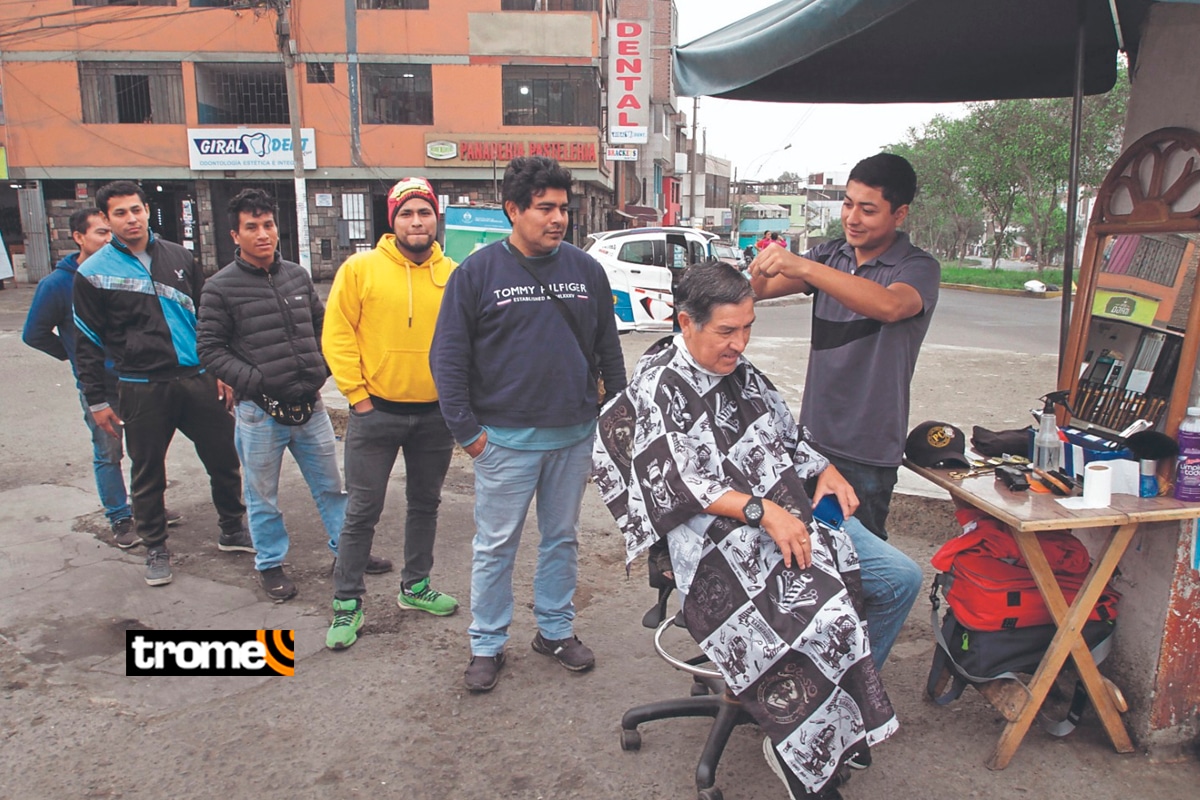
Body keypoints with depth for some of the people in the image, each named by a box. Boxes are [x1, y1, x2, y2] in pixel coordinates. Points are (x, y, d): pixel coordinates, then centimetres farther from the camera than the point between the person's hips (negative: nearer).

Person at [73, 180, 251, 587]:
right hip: (141, 389, -2)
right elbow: (87, 343, 2)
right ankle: (155, 548, 26)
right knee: (148, 474, 8)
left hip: (198, 380, 3)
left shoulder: (179, 257, 8)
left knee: (224, 460, 9)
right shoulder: (93, 274, -1)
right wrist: (96, 400, 0)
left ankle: (232, 530, 28)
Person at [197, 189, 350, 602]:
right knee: (263, 495, 11)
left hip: (310, 406, 4)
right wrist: (254, 381, -16)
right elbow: (209, 349, -7)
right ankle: (270, 564, 28)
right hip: (260, 413, -4)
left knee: (329, 486, 15)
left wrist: (321, 369, 3)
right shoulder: (221, 287, -7)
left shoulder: (297, 275, 7)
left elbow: (321, 326, 18)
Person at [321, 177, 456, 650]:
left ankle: (415, 587, 34)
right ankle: (348, 604, 16)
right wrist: (357, 395, -9)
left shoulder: (454, 275, 3)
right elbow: (337, 335, -5)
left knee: (425, 504, 17)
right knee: (363, 510, 3)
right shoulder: (361, 269, -5)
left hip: (435, 414, 4)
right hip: (377, 412, -3)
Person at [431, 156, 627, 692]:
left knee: (563, 538, 15)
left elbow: (609, 350, 12)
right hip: (505, 439, -3)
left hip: (575, 436, 3)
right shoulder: (477, 272, -5)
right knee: (495, 546, 7)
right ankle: (487, 644, 23)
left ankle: (556, 630, 32)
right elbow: (448, 357, -4)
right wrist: (467, 429, -7)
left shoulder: (587, 270, 5)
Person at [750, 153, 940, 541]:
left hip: (867, 448, -5)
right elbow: (762, 289, -3)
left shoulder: (918, 268, -9)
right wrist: (758, 271, -28)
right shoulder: (830, 255, 7)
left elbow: (889, 306, -33)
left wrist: (803, 267, -41)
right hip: (814, 434, 5)